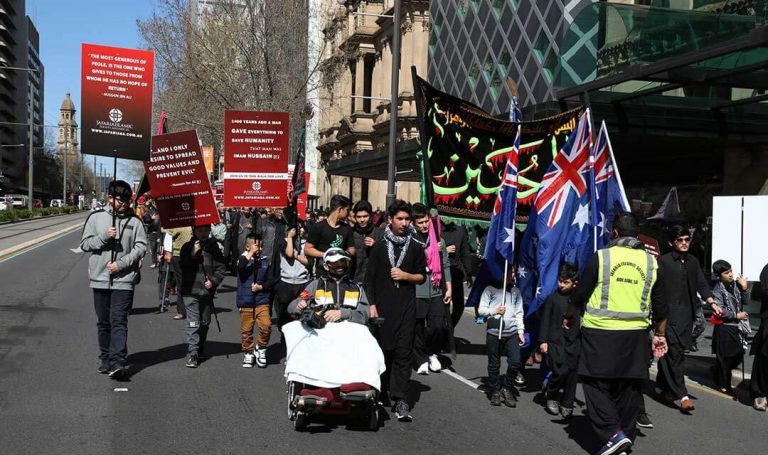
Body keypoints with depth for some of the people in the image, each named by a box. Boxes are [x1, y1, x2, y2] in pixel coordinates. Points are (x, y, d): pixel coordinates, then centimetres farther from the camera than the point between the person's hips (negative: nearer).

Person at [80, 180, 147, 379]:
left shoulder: (134, 221, 2)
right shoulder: (96, 217, 6)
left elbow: (141, 247, -1)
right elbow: (85, 244, 5)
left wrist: (121, 264, -11)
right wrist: (104, 237, -12)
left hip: (124, 279, -2)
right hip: (100, 279, 2)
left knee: (119, 321, -11)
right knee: (103, 322, 11)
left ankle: (117, 362, -17)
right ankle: (105, 359, 22)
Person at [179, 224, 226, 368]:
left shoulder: (213, 247, 4)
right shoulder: (187, 247, 0)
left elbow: (221, 267, 4)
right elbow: (182, 266, -10)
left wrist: (213, 281, -10)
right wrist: (193, 254, -22)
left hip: (207, 291, 3)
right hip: (191, 291, -3)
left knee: (205, 322, 14)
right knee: (193, 322, -9)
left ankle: (201, 349, 31)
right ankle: (193, 353, -7)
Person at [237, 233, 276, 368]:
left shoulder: (265, 260, 6)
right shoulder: (243, 259, 0)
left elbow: (271, 281, 7)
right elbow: (240, 267, -25)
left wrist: (261, 287, -9)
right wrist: (250, 253, -17)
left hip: (262, 300, 1)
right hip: (246, 301, -1)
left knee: (266, 325, -14)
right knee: (246, 330, 7)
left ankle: (260, 348, 9)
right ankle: (248, 353, 25)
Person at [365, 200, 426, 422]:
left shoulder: (415, 249, 10)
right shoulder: (379, 247, 6)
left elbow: (422, 276, 14)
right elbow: (370, 278, 5)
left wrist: (405, 275, -6)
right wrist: (372, 305, -3)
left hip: (406, 307, 0)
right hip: (383, 306, 0)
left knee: (404, 352, -7)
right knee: (383, 349, 6)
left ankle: (400, 399, -9)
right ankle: (383, 389, 26)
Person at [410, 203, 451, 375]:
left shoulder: (438, 239, 9)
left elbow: (445, 265, 13)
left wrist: (448, 288, 10)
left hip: (436, 291, 3)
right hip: (416, 292, -3)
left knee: (438, 327, -4)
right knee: (418, 329, 4)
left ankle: (432, 354, 21)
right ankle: (421, 360, 19)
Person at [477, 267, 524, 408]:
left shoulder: (516, 291, 13)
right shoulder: (490, 289, 1)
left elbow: (519, 313, 14)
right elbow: (481, 309, 1)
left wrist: (521, 330, 7)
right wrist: (495, 310, -13)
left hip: (512, 332, 3)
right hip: (494, 332, -2)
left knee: (515, 362, -7)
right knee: (494, 365, 6)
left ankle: (507, 389, 13)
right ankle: (495, 392, 22)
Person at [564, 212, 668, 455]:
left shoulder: (601, 257, -4)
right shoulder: (651, 261, 7)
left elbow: (580, 294, 0)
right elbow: (660, 304, 10)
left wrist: (569, 316, 19)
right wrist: (660, 334, 22)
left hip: (600, 332, -4)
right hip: (635, 334, 4)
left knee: (596, 384, 4)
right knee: (628, 388, 12)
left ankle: (613, 433, -10)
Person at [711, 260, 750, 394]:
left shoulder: (736, 284, 5)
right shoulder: (717, 290, -12)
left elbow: (746, 301, 6)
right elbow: (720, 310, -17)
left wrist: (744, 288, -8)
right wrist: (736, 315, -13)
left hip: (738, 327, 6)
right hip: (725, 328, -6)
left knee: (738, 356, 12)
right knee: (724, 358, 2)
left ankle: (718, 372, 35)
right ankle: (723, 385, 15)